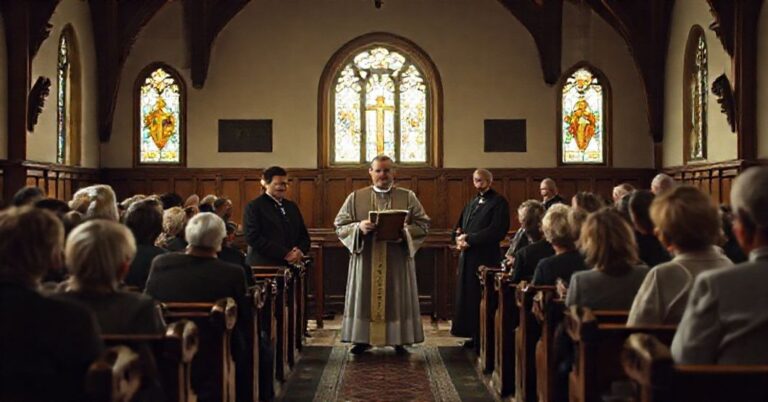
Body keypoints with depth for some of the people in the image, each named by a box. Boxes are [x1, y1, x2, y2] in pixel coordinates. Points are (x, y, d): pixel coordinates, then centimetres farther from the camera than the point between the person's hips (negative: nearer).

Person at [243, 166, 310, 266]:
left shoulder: (292, 206, 18)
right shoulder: (253, 207, -1)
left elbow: (304, 235, 19)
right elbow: (253, 238, -11)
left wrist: (300, 251, -5)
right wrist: (285, 254, -16)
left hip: (292, 265, 5)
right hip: (264, 267, -5)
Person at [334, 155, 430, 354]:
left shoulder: (408, 197, 5)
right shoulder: (356, 198, 7)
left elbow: (423, 225, 2)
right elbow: (340, 225, 3)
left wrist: (404, 230, -17)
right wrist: (359, 227, -16)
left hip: (397, 261, 0)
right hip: (365, 260, 0)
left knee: (397, 299, 3)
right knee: (365, 298, 3)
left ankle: (399, 340, 13)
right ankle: (363, 339, 12)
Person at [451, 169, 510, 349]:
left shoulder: (499, 202, -6)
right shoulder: (472, 203, 18)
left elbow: (497, 231, -17)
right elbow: (459, 226, 20)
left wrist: (469, 239, -16)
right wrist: (459, 237, -4)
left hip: (485, 258, -8)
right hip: (467, 257, 8)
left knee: (481, 299, -4)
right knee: (467, 297, 10)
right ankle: (474, 335, 19)